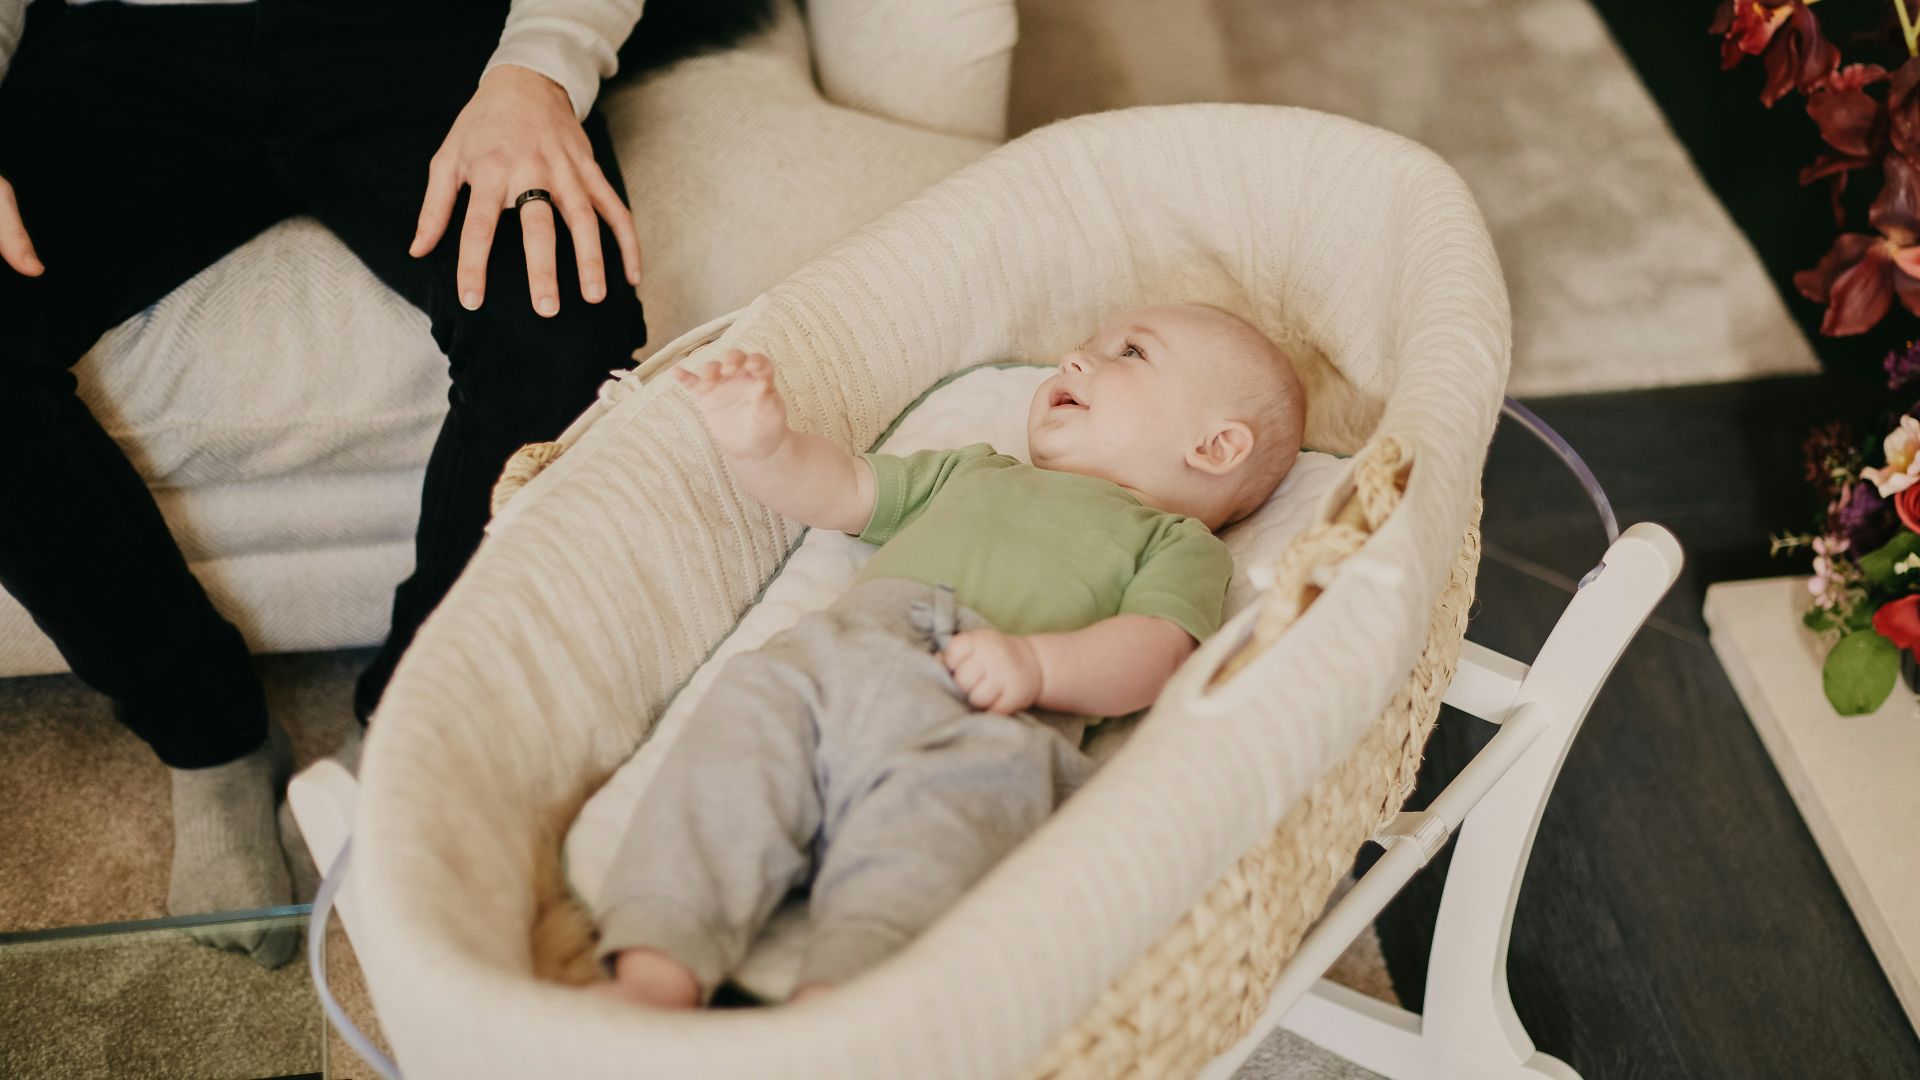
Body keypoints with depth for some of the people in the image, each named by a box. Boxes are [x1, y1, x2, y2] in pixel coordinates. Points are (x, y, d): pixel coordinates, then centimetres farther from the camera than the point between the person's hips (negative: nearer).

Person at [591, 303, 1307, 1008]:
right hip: (835, 654, 4)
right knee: (740, 725, -26)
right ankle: (654, 976, -36)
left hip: (986, 719, -4)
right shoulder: (973, 472, 44)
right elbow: (836, 490, 38)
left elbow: (1155, 652, 5)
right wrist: (759, 444, 16)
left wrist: (1035, 662, -15)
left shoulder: (1180, 543, 25)